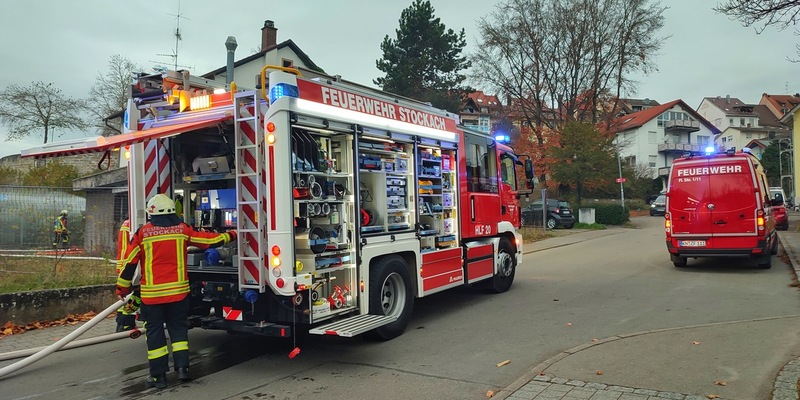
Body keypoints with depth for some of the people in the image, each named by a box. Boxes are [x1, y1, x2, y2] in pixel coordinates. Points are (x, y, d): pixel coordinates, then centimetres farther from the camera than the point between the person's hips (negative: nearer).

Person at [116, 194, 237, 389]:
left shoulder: (143, 232, -4)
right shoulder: (182, 229, 1)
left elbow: (130, 262, -1)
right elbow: (209, 240, 10)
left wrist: (122, 287, 10)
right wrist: (230, 235, 25)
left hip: (152, 293, -2)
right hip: (178, 291, 2)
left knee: (154, 331, 7)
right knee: (178, 328, 15)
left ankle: (158, 375, 11)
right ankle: (182, 367, 11)